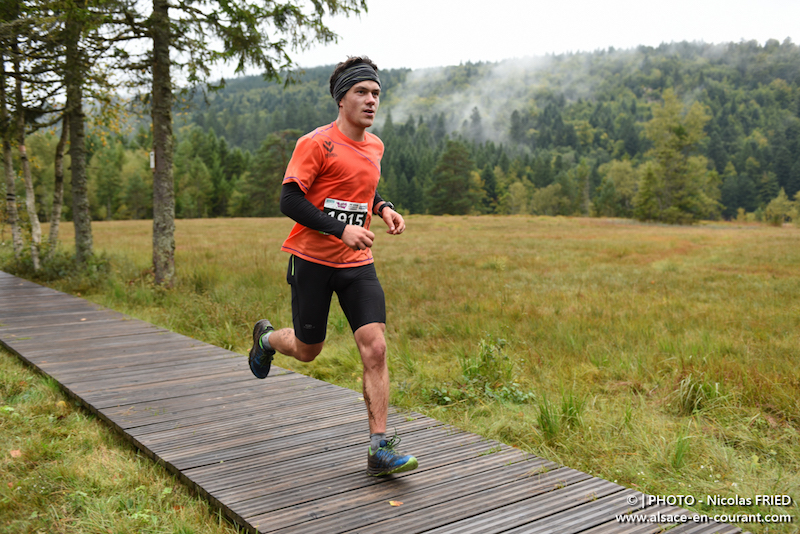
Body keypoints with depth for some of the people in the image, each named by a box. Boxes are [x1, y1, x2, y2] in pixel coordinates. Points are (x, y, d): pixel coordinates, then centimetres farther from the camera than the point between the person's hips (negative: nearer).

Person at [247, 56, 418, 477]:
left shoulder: (375, 146, 10)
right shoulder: (316, 143, -11)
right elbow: (289, 200, -15)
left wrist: (383, 208, 6)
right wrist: (341, 229, -25)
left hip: (358, 263, 5)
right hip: (313, 260, -4)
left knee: (375, 348, -10)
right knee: (307, 350, 11)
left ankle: (380, 449, -5)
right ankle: (266, 338, 47)